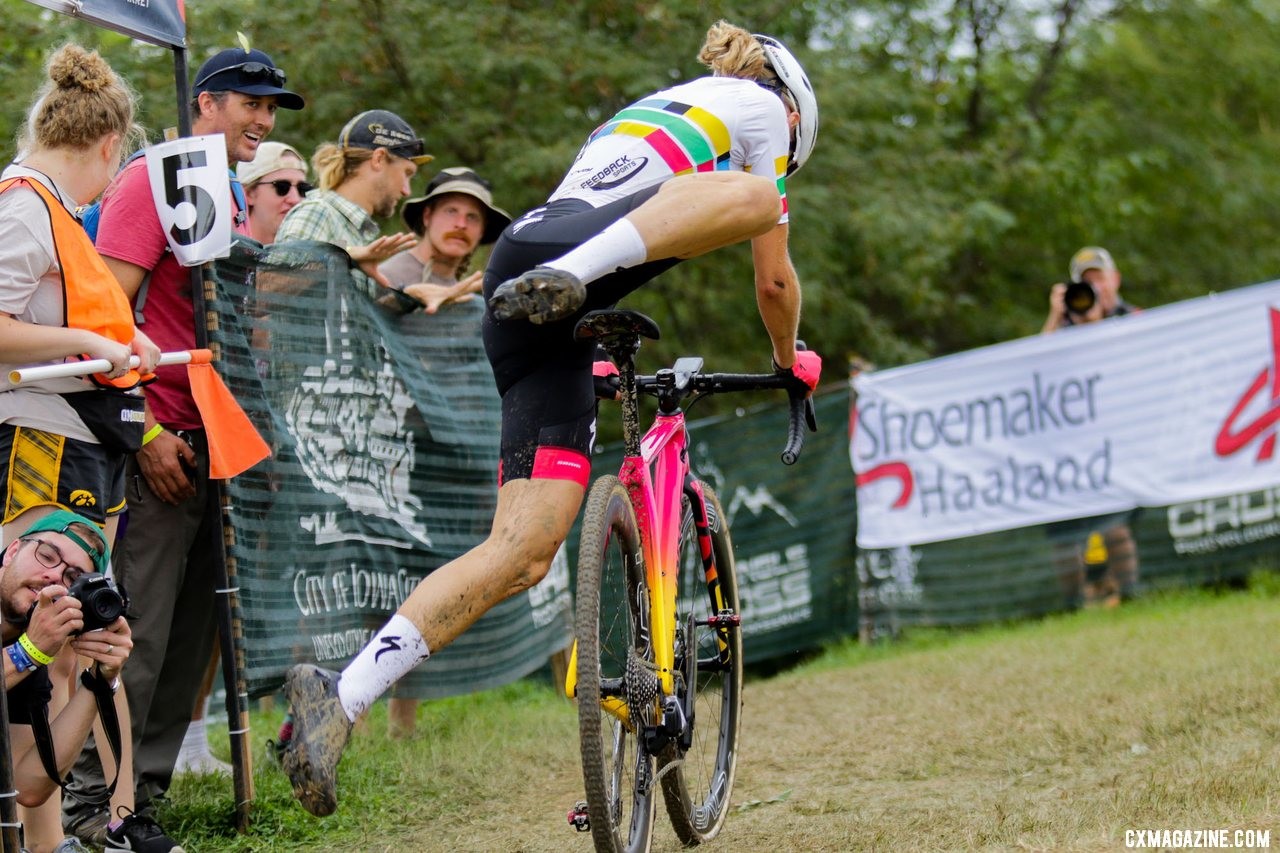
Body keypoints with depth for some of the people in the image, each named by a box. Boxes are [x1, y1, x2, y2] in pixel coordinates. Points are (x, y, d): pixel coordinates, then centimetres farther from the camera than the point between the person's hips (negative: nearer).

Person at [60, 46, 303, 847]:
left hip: (217, 443, 8)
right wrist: (145, 433, -18)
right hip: (158, 443, -8)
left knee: (192, 631, 9)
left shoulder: (234, 200, 19)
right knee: (138, 633, -9)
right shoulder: (151, 181, -7)